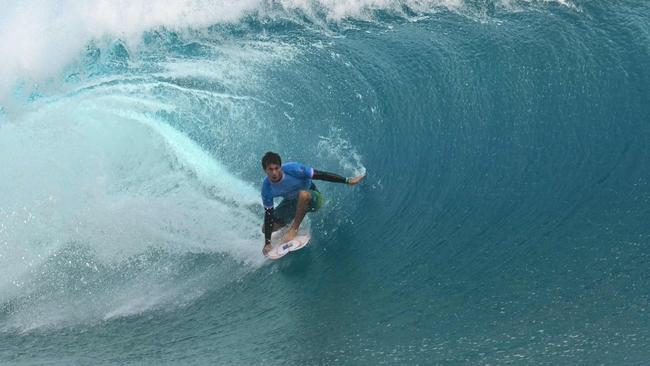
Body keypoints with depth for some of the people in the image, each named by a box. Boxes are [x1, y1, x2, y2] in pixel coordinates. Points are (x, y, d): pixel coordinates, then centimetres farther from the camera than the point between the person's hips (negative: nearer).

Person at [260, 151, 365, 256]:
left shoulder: (291, 169, -32)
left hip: (312, 198, -4)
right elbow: (268, 214, -14)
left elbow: (319, 175, -27)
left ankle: (294, 229, -20)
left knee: (303, 194, -41)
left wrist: (347, 180, -29)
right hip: (292, 202, 4)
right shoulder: (266, 188, -21)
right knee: (266, 228, -2)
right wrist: (267, 243, -15)